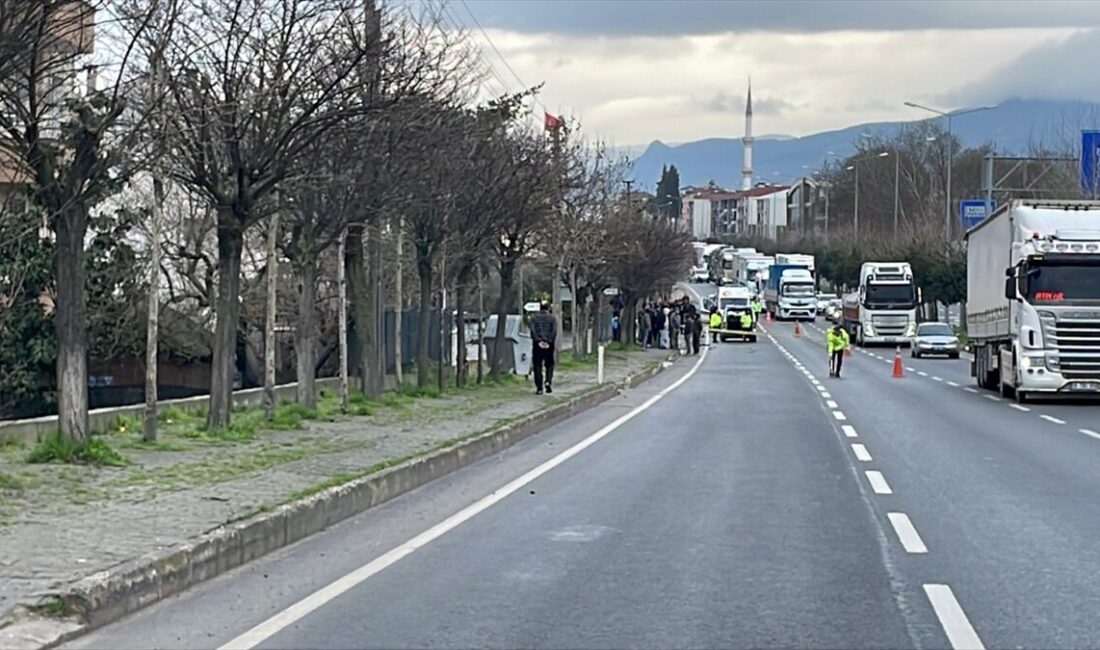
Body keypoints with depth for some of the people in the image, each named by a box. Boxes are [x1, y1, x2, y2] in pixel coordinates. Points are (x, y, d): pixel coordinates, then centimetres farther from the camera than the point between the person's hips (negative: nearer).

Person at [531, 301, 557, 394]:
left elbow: (533, 331, -7)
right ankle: (548, 382, -8)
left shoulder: (534, 318, 7)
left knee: (537, 366, 3)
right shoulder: (552, 318, 6)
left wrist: (538, 341, -13)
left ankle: (539, 388, -1)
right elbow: (554, 331, -7)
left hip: (537, 344, 0)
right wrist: (549, 342, -12)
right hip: (549, 345, 0)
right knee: (549, 365, 13)